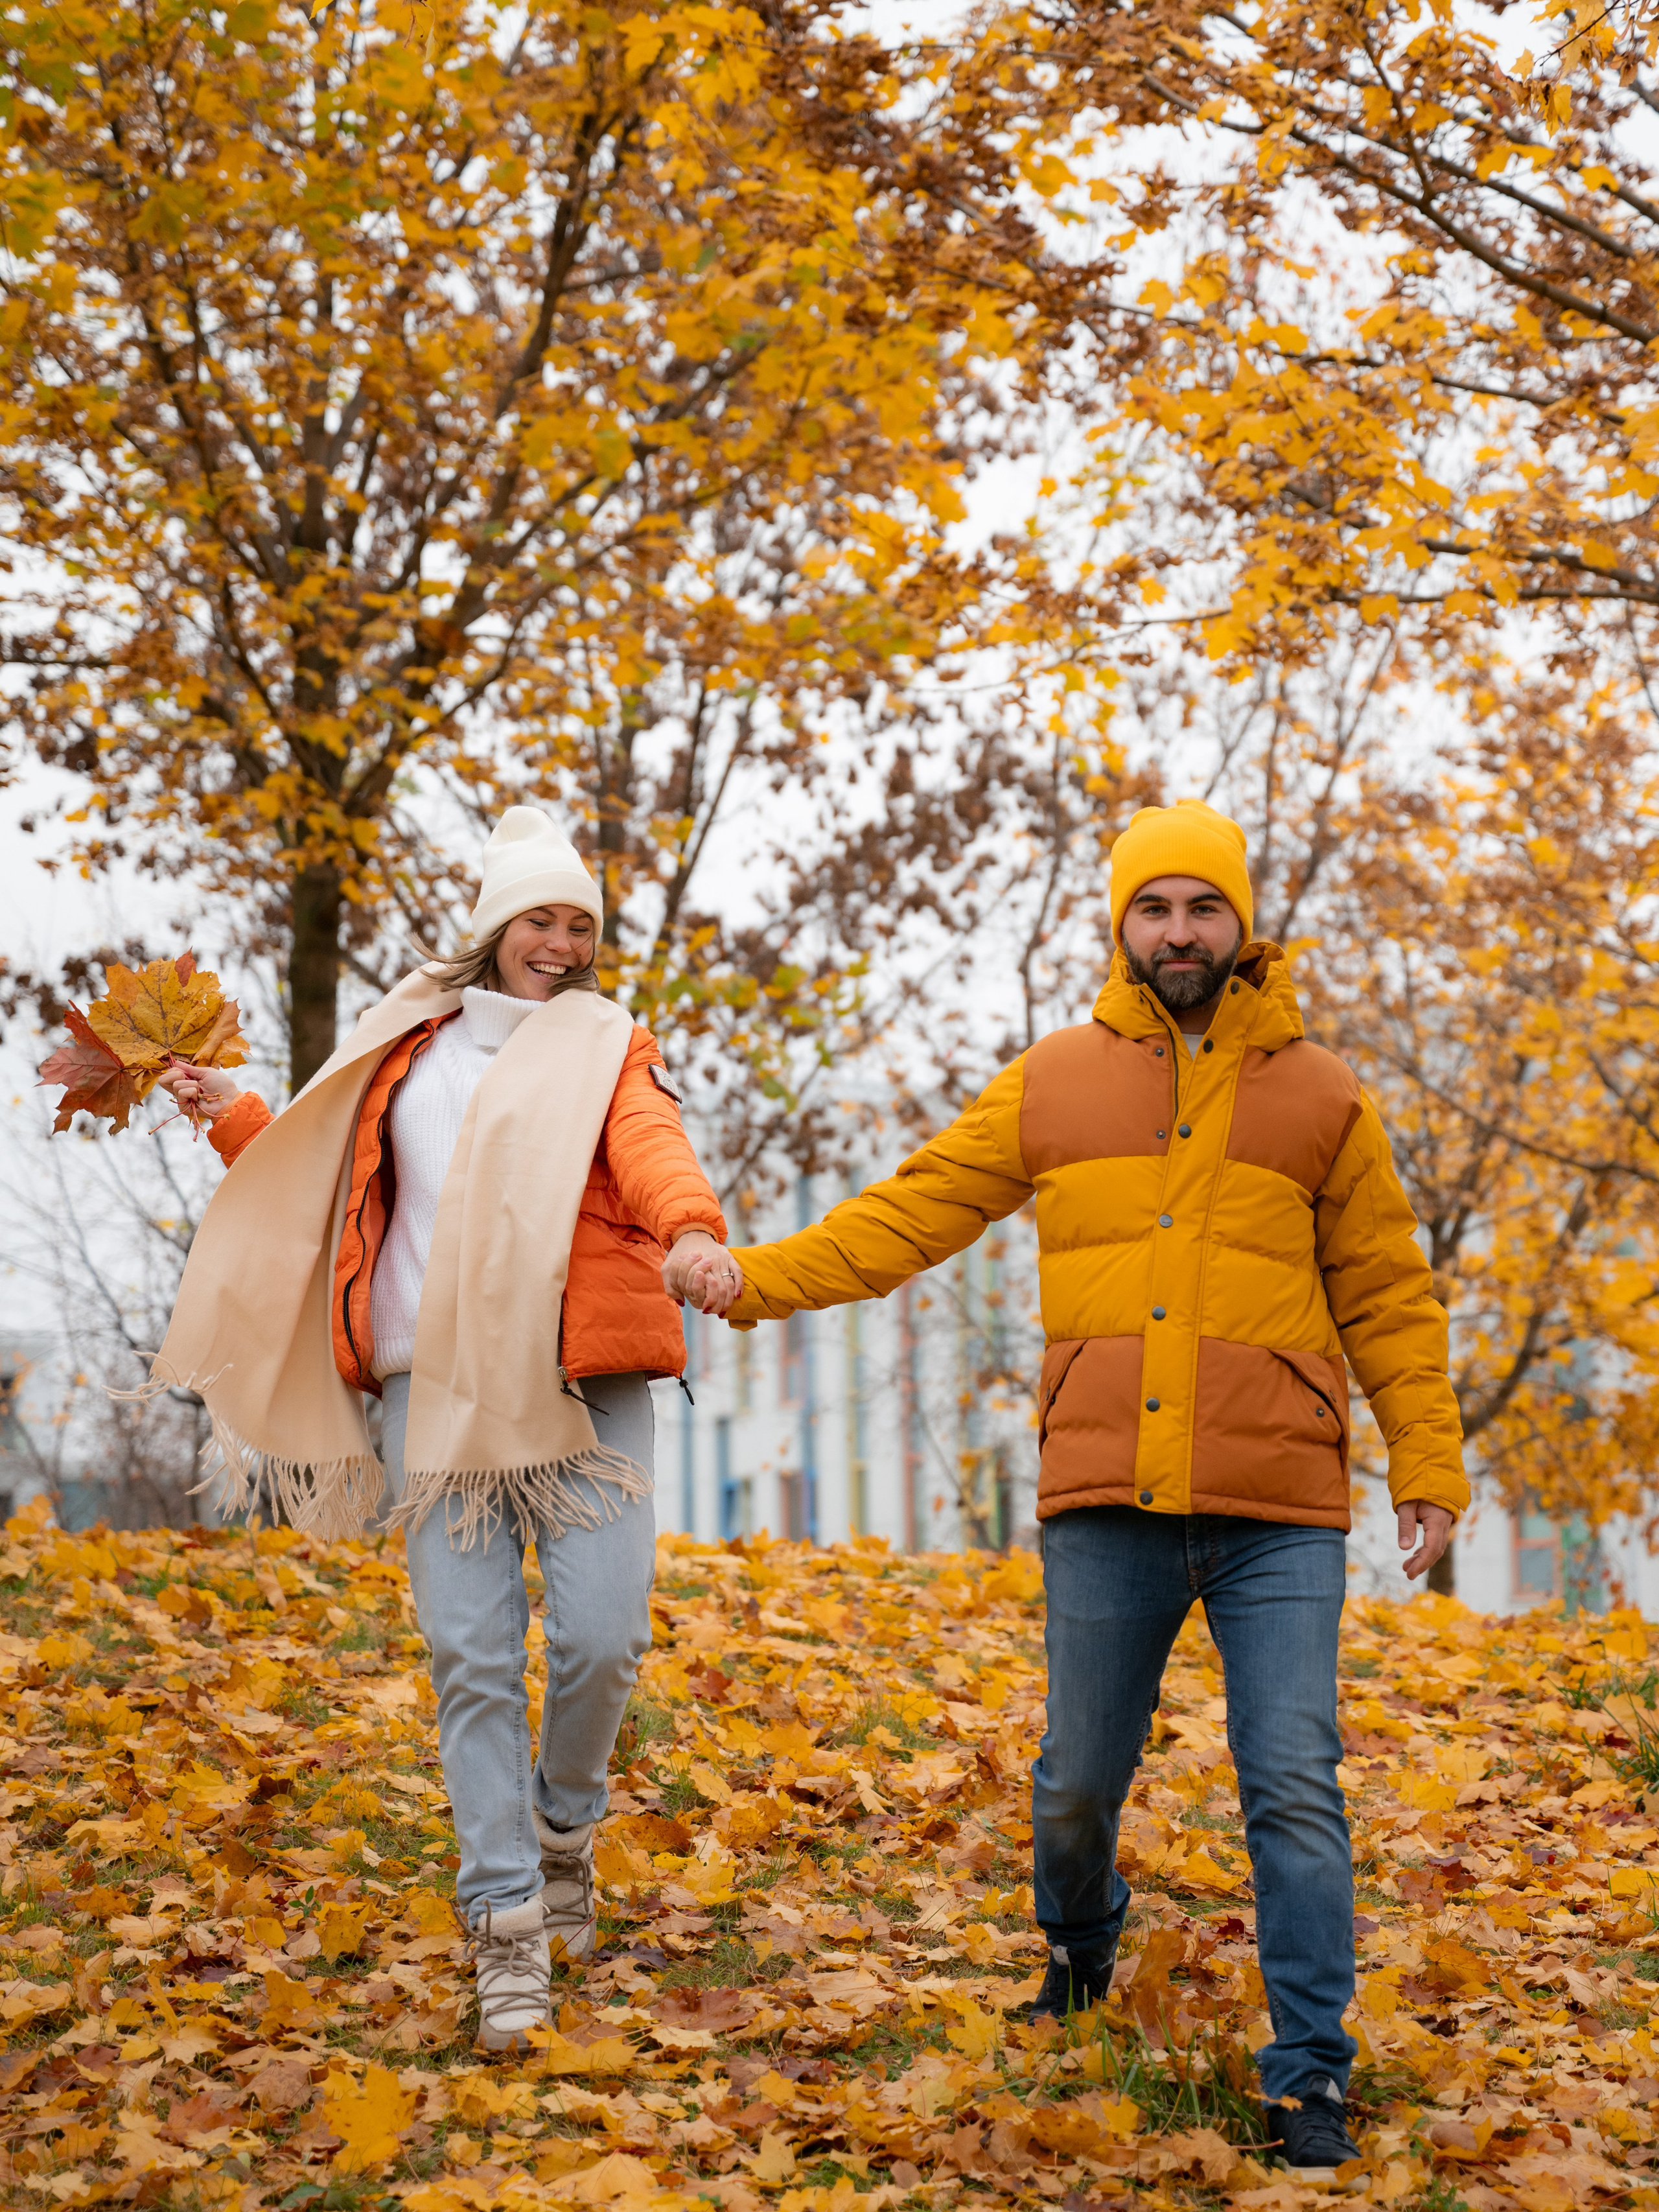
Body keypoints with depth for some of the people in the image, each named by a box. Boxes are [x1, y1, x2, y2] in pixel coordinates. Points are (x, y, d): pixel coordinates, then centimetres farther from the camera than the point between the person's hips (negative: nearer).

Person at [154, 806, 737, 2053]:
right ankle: (508, 1931, 0)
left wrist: (691, 1227, -35)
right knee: (473, 1660, -4)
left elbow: (651, 1145, -14)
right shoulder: (407, 1048, 19)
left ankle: (565, 1828, 23)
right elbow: (324, 1189, 30)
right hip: (436, 1391, 2)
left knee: (603, 1638, -8)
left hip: (583, 1387, -2)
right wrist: (231, 1115, 18)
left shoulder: (609, 1047, 9)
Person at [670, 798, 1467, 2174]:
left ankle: (1311, 2078, 4)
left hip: (1280, 1511, -1)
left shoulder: (1319, 1094, 7)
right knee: (1078, 1783, 11)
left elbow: (1385, 1295, 10)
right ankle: (1081, 1945, 41)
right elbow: (912, 1215, 7)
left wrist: (1431, 1466, 3)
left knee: (1295, 1790, -5)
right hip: (1107, 1506, 1)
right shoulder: (1056, 1085, 9)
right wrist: (757, 1276, -5)